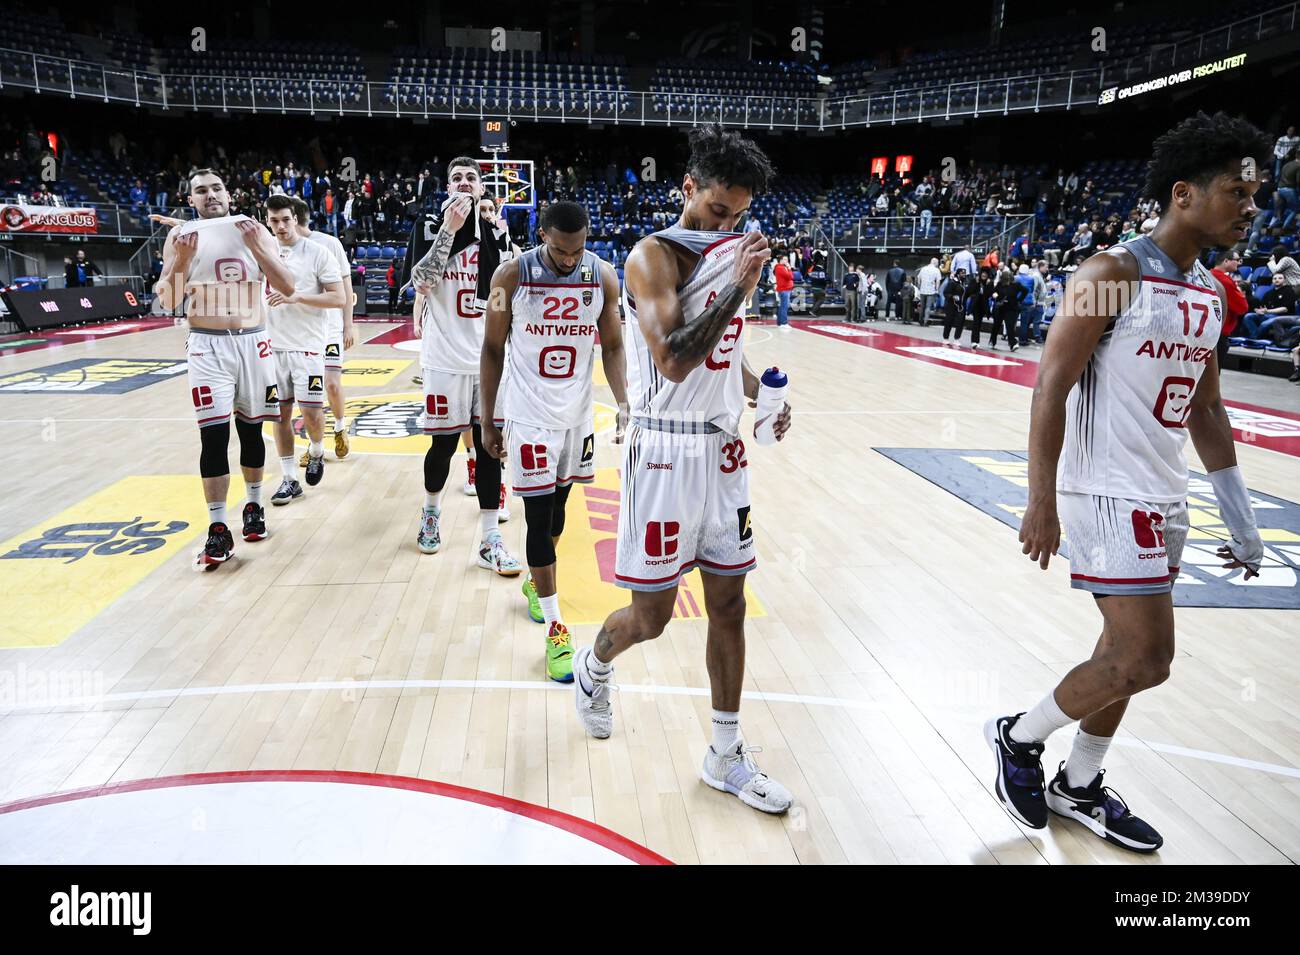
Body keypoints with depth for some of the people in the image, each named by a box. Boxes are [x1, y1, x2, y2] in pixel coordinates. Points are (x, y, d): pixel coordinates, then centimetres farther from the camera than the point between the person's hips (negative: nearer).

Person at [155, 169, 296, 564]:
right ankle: (218, 529, -4)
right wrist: (180, 261, -18)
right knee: (213, 436, -8)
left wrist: (257, 248, -15)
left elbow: (287, 288, -2)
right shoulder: (181, 236, 2)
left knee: (251, 429, 12)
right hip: (208, 345, -2)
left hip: (253, 341, 2)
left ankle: (254, 506, 29)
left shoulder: (253, 230, 5)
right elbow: (167, 301, -2)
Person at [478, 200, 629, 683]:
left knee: (558, 504, 17)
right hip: (529, 416, -3)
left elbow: (613, 347, 3)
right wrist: (488, 421, -3)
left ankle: (536, 582, 42)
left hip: (578, 414, 4)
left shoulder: (603, 276, -5)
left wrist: (622, 403, -11)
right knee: (539, 516, -3)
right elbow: (493, 349, -4)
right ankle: (555, 628, 4)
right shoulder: (512, 275, -12)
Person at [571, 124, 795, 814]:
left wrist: (762, 397, 4)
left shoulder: (729, 257, 12)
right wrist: (738, 287, -23)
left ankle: (726, 757, 23)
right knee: (651, 616, 3)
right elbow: (674, 361, -25)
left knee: (728, 605, 10)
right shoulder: (655, 256, -12)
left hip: (722, 450, 7)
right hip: (666, 452, -7)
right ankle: (595, 665, 38)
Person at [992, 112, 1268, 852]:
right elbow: (1051, 387, -16)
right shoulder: (1114, 275, -13)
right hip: (1109, 492, -8)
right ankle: (1019, 737, 13)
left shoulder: (1210, 293, 12)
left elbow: (1205, 408, 18)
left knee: (1128, 654, 14)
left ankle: (1079, 788, 30)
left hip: (1164, 498, 9)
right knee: (1144, 660, -9)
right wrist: (1042, 504, -19)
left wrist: (1240, 514, 15)